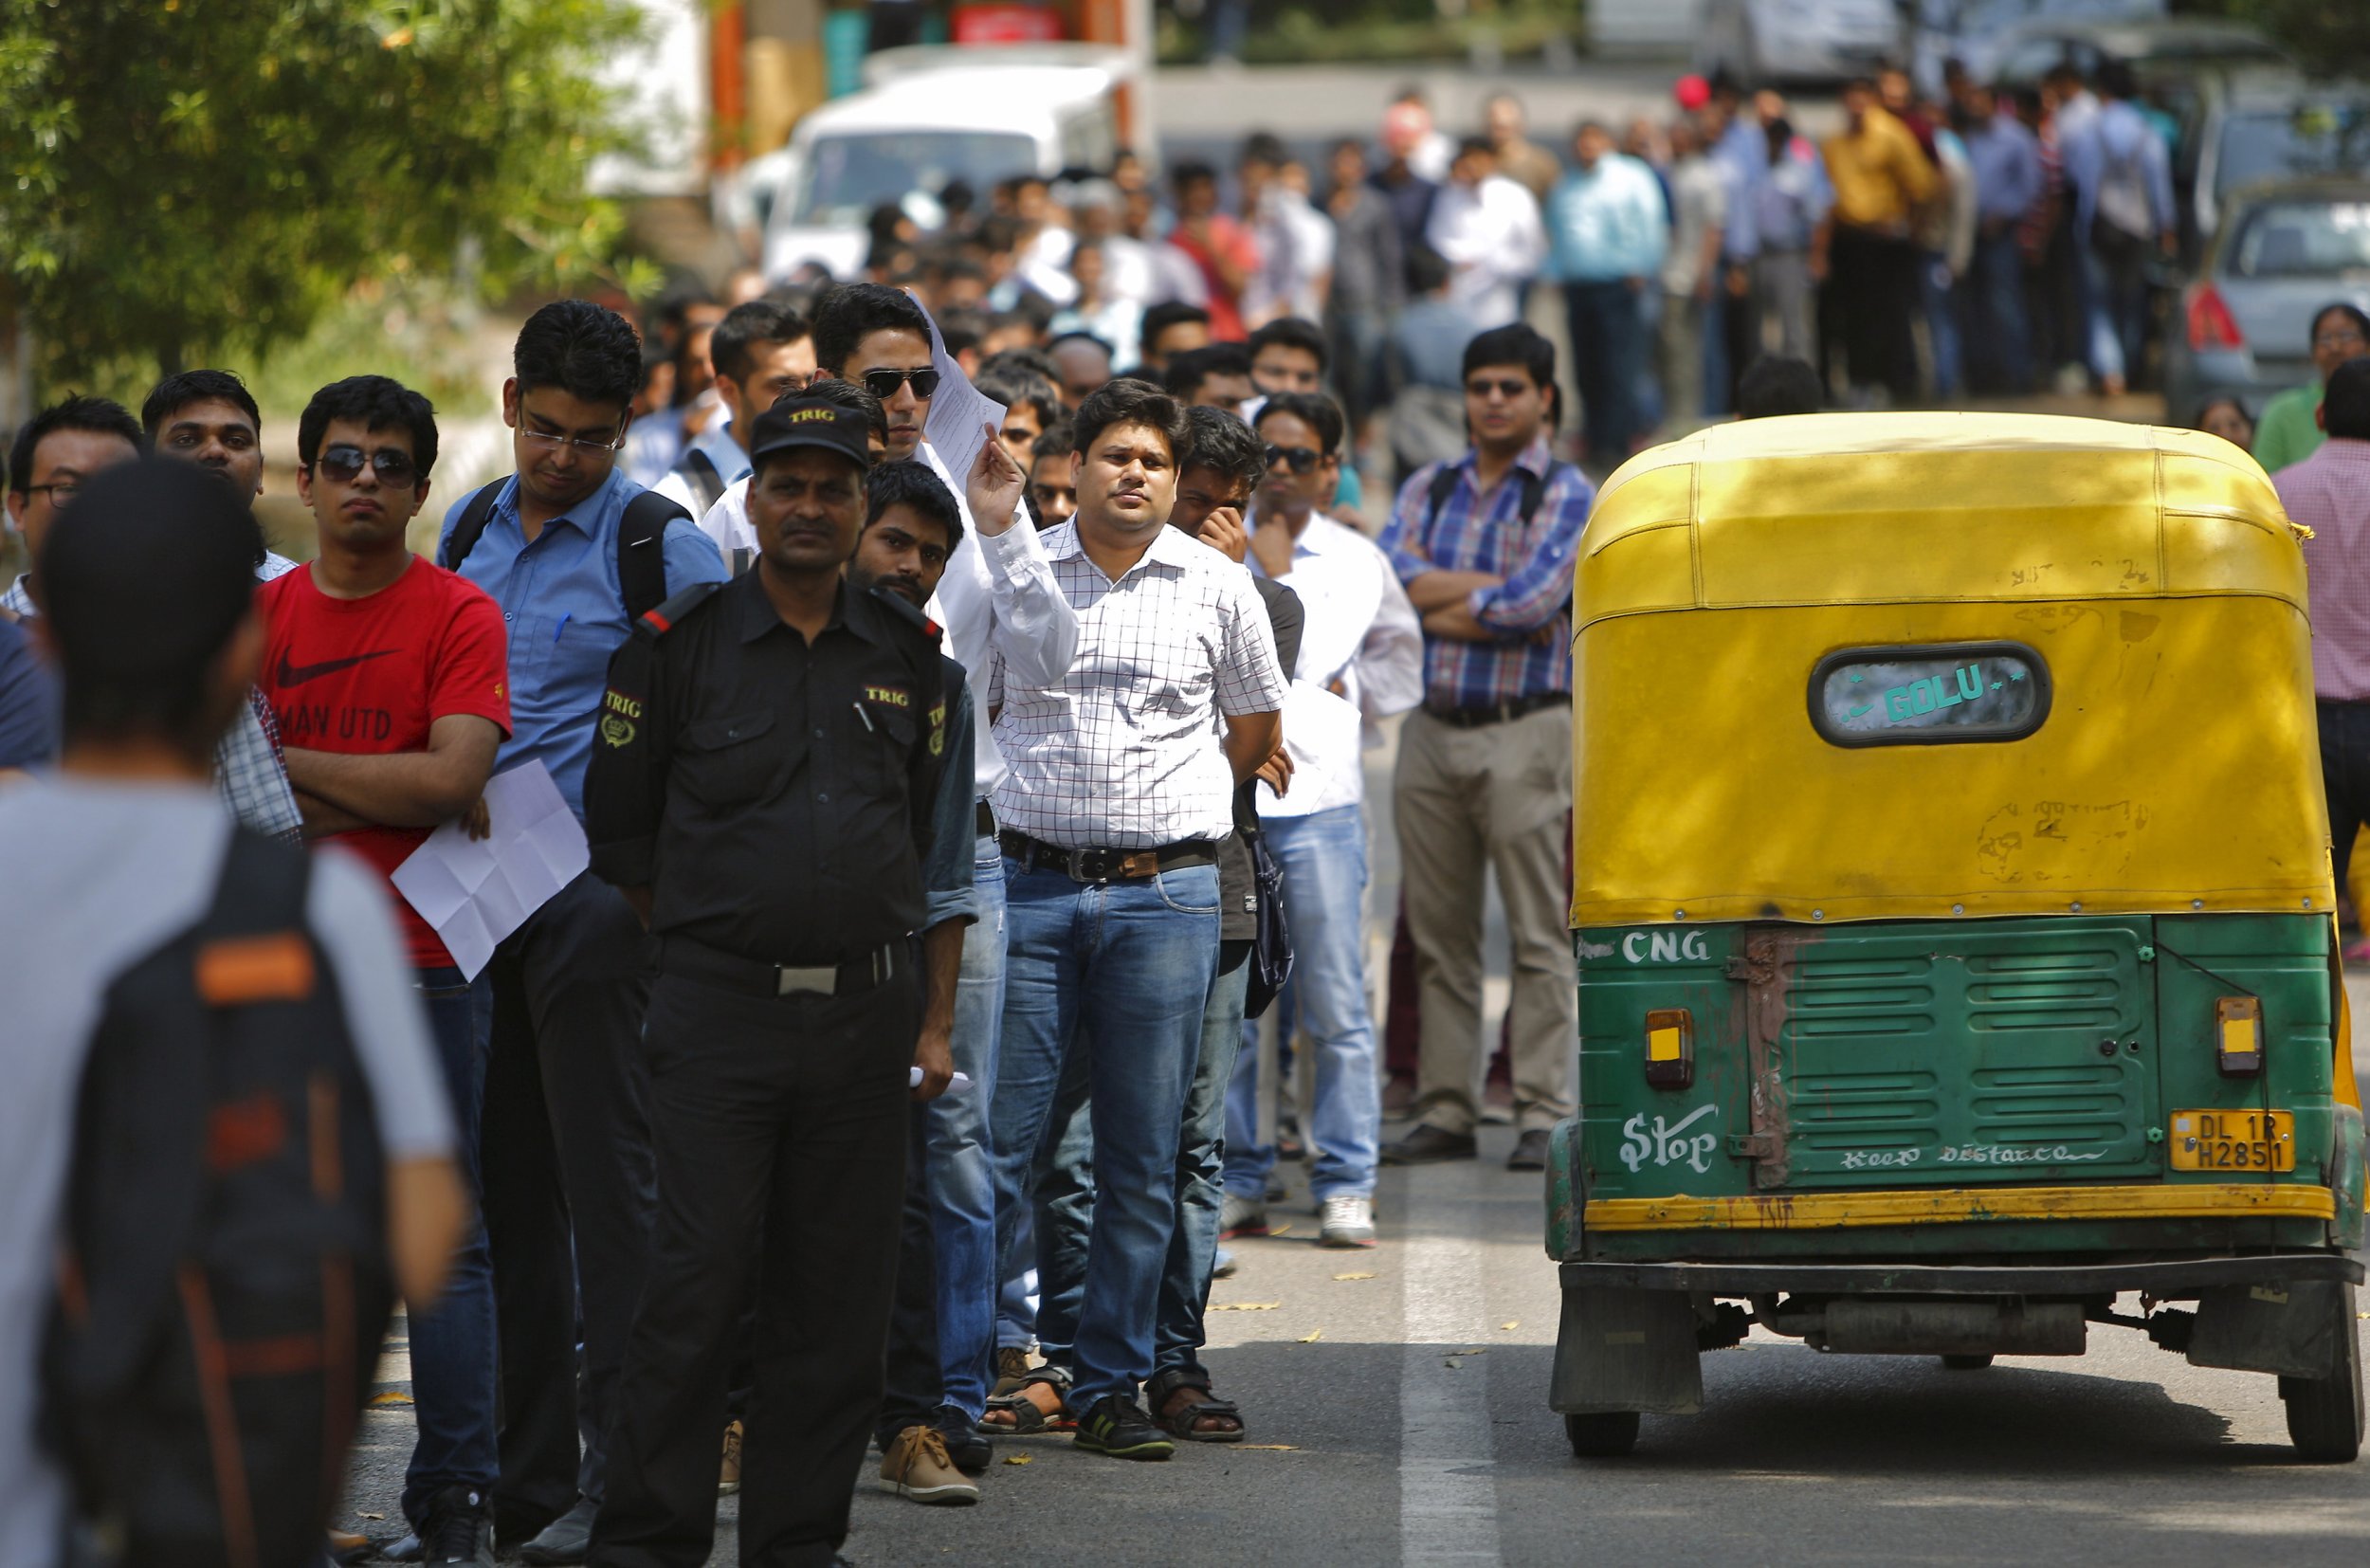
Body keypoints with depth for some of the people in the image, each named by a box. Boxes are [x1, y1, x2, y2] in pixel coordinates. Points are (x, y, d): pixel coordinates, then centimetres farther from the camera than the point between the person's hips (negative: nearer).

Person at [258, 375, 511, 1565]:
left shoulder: (458, 618, 0)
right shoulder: (256, 617, 11)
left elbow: (452, 776, -12)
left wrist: (291, 765, -6)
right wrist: (397, 801, -7)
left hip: (415, 966, -3)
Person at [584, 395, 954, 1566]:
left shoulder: (911, 658, 11)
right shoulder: (677, 646, 1)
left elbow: (946, 850, 14)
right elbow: (620, 837, 6)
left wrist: (936, 1019, 9)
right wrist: (704, 952, 6)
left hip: (865, 1018, 3)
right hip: (718, 1017, -3)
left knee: (838, 1300, 5)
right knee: (694, 1290, -7)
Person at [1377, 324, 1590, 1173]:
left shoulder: (1568, 496, 1)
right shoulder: (1428, 489, 15)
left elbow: (1528, 608, -13)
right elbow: (1385, 579, -3)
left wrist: (1433, 596, -2)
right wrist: (1493, 592, -11)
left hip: (1526, 730, -5)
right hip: (1432, 729, 5)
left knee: (1539, 935, -5)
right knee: (1438, 935, 6)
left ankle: (1541, 1112, -4)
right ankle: (1445, 1111, 11)